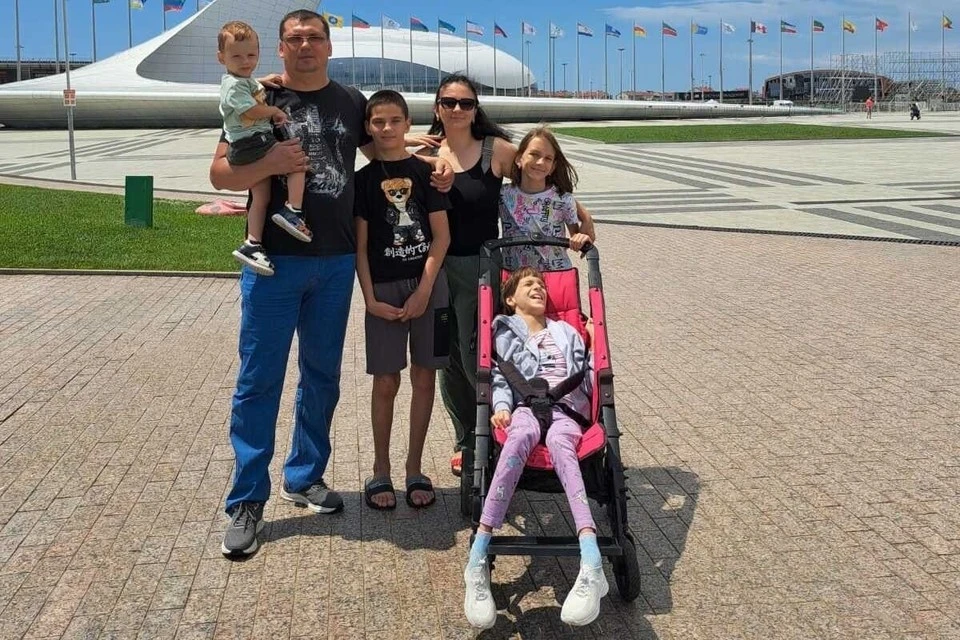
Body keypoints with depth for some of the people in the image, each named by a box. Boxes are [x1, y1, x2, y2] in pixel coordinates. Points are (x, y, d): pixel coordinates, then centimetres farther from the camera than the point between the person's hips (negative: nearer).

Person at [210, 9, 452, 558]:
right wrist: (269, 164, -20)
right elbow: (221, 173, -2)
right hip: (273, 262, -4)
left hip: (336, 264, 4)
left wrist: (432, 163, 6)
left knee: (322, 375, 12)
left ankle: (305, 476, 29)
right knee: (260, 379, -2)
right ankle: (248, 501, 7)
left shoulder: (351, 102, 10)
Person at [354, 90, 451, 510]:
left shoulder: (426, 171, 3)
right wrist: (370, 299, -7)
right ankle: (380, 471, 16)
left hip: (427, 285, 1)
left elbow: (441, 236, 0)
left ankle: (414, 468, 17)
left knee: (424, 378, 4)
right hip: (383, 289, 0)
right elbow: (360, 245, 2)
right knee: (385, 382, 2)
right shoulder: (364, 179, 4)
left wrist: (424, 290, -9)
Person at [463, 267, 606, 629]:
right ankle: (478, 561, -49)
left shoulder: (566, 332, 32)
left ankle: (592, 566, -56)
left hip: (567, 406, 1)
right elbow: (499, 375, 11)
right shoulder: (505, 331, 25)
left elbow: (588, 378, 26)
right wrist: (501, 406, -6)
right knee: (522, 435, -39)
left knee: (558, 440, -37)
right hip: (525, 404, -1)